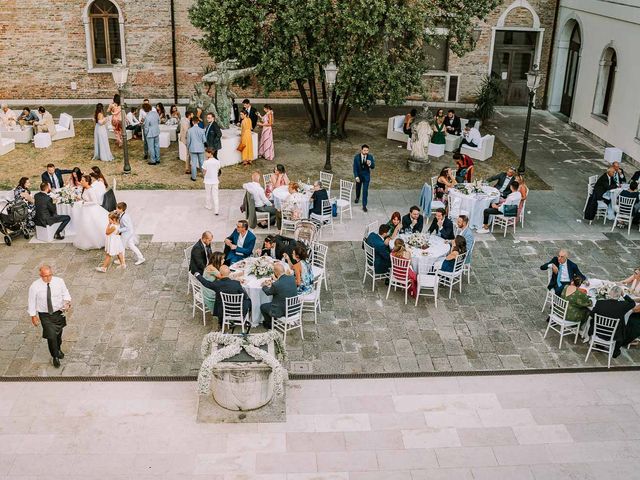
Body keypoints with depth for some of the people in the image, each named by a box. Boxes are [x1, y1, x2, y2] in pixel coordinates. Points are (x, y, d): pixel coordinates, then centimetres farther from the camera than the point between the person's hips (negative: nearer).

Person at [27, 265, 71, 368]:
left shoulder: (59, 281, -15)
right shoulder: (34, 286, -20)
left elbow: (65, 293, 0)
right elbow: (32, 302, -8)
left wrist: (67, 302, -18)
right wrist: (33, 316, -5)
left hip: (58, 312, 3)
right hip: (45, 315, -3)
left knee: (58, 333, 23)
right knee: (51, 336, -8)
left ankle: (58, 349, 54)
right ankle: (55, 357, 17)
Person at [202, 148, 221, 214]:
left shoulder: (206, 162, -18)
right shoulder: (217, 162, -7)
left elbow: (204, 172, -11)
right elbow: (218, 171, 1)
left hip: (208, 181, -2)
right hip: (215, 181, 2)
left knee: (208, 194, 19)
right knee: (215, 196, 5)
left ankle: (208, 206, 38)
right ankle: (216, 210, 2)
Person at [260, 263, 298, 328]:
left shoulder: (276, 284, -27)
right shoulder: (292, 278, -10)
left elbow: (268, 292, -4)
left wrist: (264, 286, 16)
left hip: (281, 311, -7)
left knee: (262, 307, 18)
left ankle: (269, 325, 34)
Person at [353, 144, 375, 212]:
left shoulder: (370, 157, -13)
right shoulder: (357, 157, -15)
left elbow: (373, 167, -12)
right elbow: (355, 167, -11)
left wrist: (369, 164, -34)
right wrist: (356, 177, -18)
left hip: (366, 176, -1)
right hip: (359, 175, 1)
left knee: (365, 190, -7)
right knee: (358, 188, 23)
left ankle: (364, 206, -1)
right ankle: (357, 197, 54)